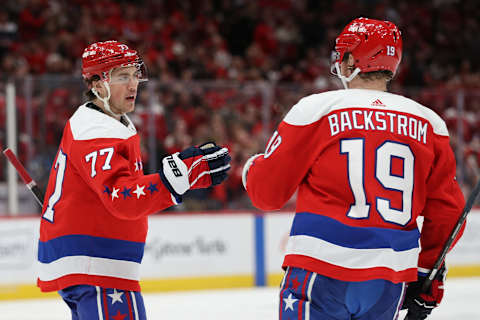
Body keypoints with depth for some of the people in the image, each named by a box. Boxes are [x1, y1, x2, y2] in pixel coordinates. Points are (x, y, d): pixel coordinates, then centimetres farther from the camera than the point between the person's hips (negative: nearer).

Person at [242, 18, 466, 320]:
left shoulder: (316, 109, -3)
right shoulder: (429, 124, 8)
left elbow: (267, 192, 2)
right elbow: (447, 211, 10)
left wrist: (252, 167, 25)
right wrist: (429, 278, 21)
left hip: (321, 273, -4)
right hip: (391, 282, 4)